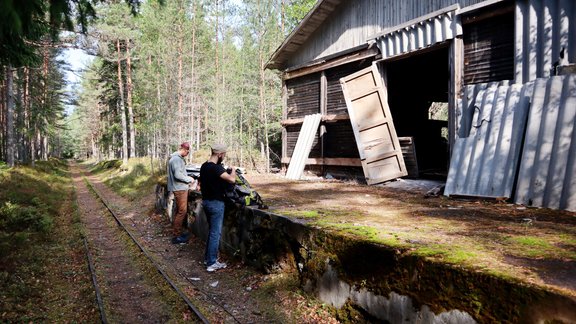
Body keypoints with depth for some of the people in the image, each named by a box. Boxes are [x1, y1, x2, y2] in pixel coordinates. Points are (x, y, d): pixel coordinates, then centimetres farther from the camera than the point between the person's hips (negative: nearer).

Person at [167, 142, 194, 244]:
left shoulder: (178, 158, 15)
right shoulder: (176, 159, -18)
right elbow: (178, 175, -24)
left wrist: (187, 179, 12)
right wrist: (189, 179, -12)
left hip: (180, 188, 11)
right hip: (180, 189, -11)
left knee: (179, 211, 17)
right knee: (182, 212, -7)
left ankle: (177, 231, 27)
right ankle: (177, 236, -3)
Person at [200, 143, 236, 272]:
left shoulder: (204, 166, 7)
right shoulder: (216, 168, -22)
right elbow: (232, 179, -31)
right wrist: (233, 170, -9)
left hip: (206, 201, 9)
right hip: (216, 203, -9)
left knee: (211, 230, 20)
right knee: (216, 233, 0)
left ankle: (208, 257, 29)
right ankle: (211, 263, 6)